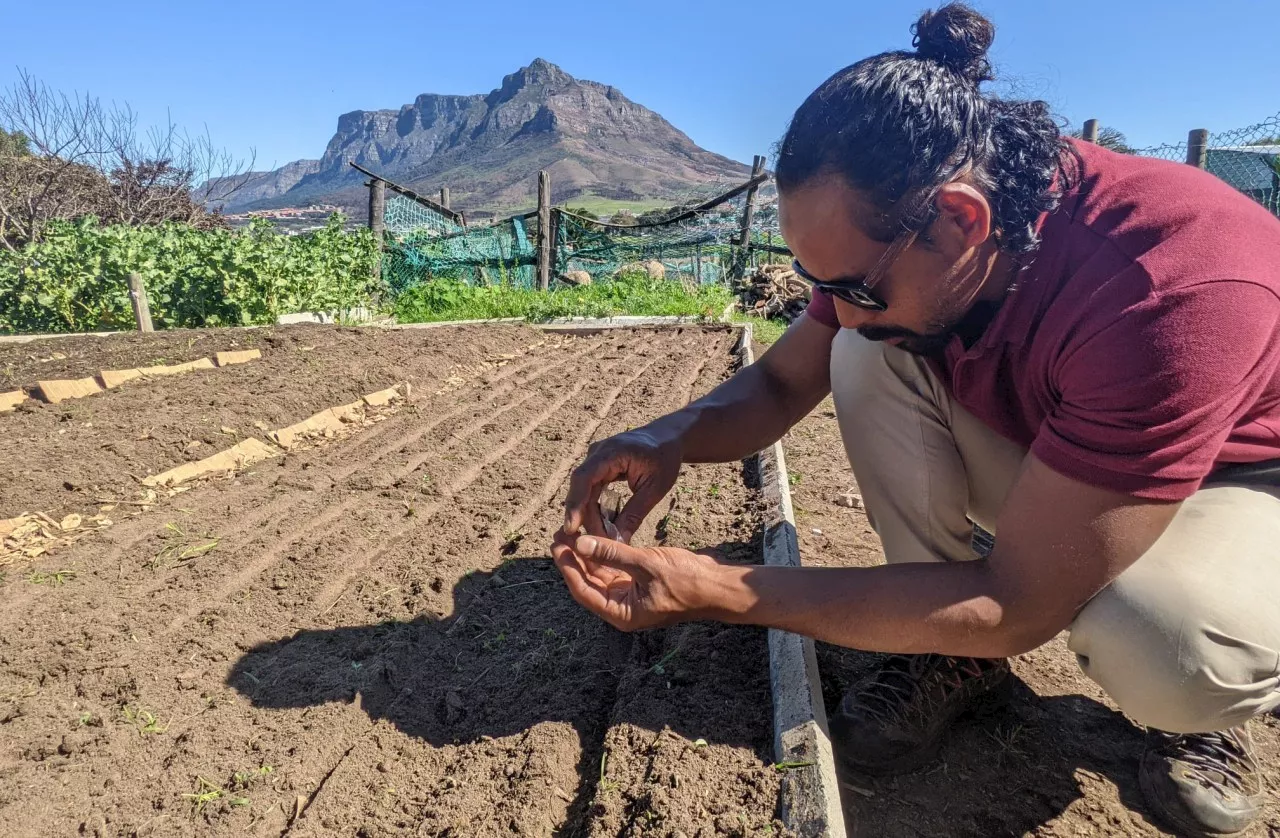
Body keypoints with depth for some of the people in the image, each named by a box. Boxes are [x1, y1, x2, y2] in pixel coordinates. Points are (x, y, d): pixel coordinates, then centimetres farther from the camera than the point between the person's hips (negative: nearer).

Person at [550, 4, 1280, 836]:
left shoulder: (1176, 290, -39)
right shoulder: (888, 238, -20)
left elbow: (1016, 604, -36)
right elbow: (780, 382, -9)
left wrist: (712, 591, -39)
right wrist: (674, 436, -32)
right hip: (1043, 453, 5)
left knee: (1174, 653, -38)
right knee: (868, 359, -19)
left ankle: (1198, 699, 1)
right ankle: (961, 653, -5)